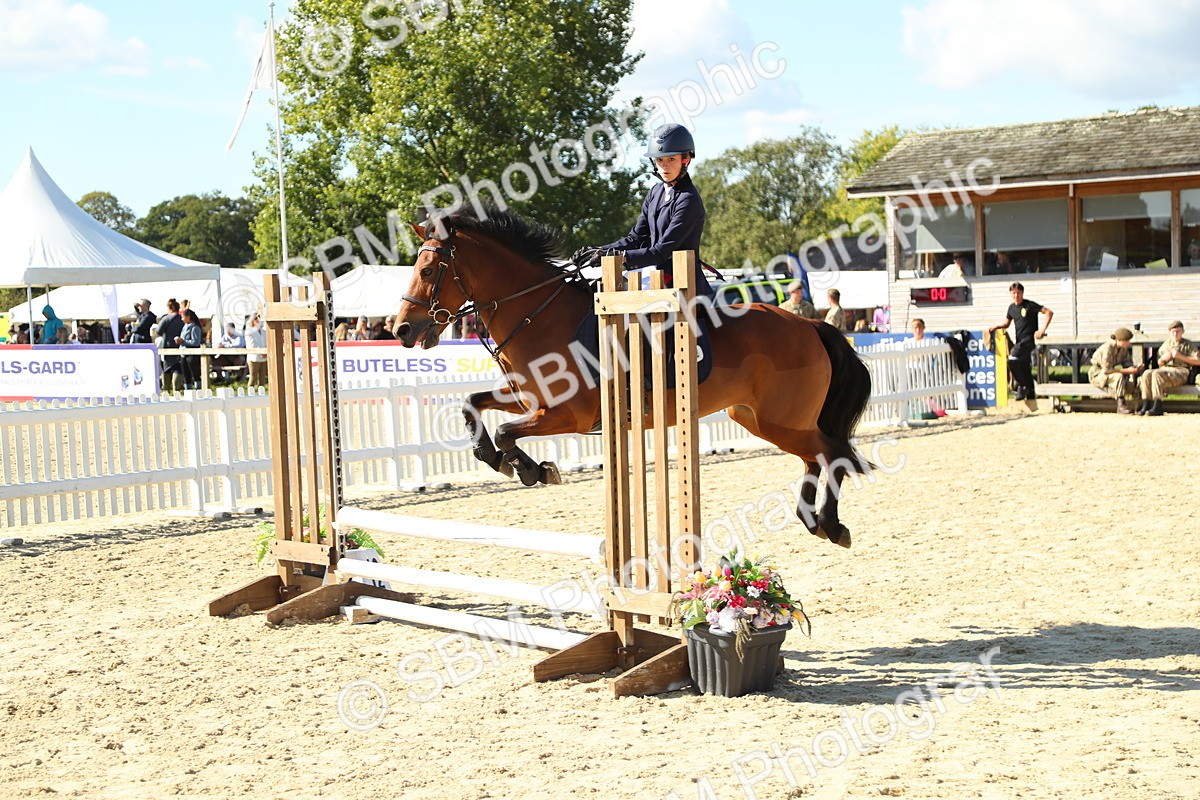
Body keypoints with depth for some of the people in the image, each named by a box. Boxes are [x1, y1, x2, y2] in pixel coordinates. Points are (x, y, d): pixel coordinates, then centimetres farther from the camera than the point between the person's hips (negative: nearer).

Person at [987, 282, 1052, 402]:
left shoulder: (1030, 305, -8)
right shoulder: (1012, 308, 12)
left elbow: (1049, 313, -10)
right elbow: (1006, 324, 23)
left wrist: (1042, 330, -18)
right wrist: (995, 327, 3)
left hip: (1029, 339, -7)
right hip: (1019, 341, 7)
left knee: (1013, 359, -25)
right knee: (1025, 369, 10)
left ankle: (1022, 386, -14)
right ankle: (1030, 395, 16)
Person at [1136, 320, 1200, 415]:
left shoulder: (1188, 345, 8)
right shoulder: (1166, 344, 21)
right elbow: (1159, 363, 25)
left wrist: (1180, 356, -10)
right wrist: (1163, 359, 0)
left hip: (1180, 371, -5)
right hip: (1165, 369, 5)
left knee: (1157, 374, -33)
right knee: (1147, 373, -25)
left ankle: (1157, 408, -38)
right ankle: (1145, 406, -29)